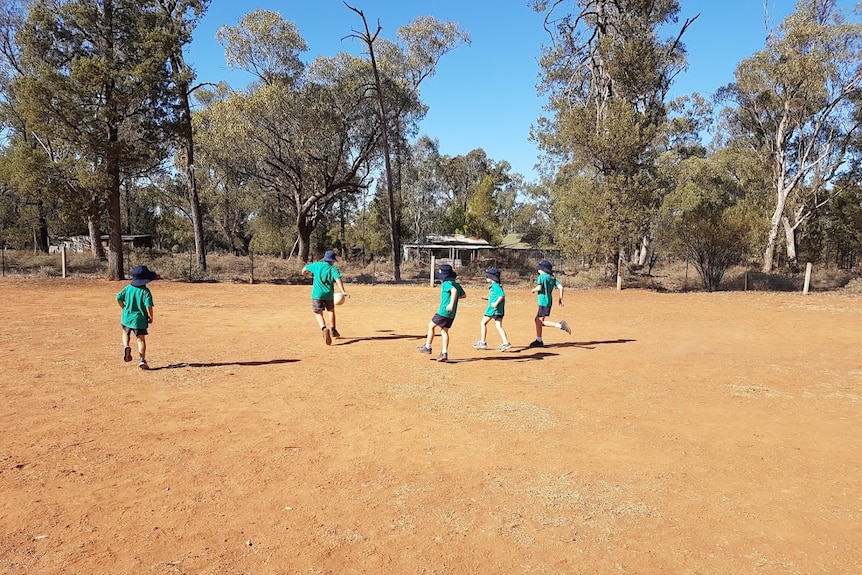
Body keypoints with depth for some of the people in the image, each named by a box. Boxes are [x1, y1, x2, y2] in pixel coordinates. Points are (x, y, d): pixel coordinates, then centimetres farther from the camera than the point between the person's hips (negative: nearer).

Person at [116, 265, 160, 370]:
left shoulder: (128, 288, 0)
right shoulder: (145, 291, -13)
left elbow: (118, 298, 3)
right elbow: (149, 305, -19)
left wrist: (124, 308, 16)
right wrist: (151, 317, -5)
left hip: (127, 317, 3)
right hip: (140, 319, -3)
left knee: (126, 333, 29)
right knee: (141, 340, 4)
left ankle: (126, 346, 1)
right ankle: (142, 360, -3)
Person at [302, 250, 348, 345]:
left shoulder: (317, 265, 5)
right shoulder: (333, 269, -1)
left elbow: (304, 270, 18)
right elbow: (338, 279, -19)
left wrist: (307, 274, 42)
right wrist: (343, 292, -30)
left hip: (317, 294, 0)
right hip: (328, 294, 0)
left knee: (318, 314, 4)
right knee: (331, 311, 25)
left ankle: (324, 329, -24)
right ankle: (333, 331, 34)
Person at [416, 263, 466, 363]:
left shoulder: (446, 283, -13)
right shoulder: (456, 284, 12)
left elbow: (454, 290, -33)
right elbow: (464, 295, 23)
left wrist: (451, 303, -38)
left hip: (444, 311, -8)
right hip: (452, 314, 8)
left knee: (431, 325, 10)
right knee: (444, 331, 12)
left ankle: (427, 347, 16)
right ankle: (444, 353, 6)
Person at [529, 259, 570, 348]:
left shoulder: (541, 276, -10)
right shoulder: (552, 278, 12)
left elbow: (539, 288, -21)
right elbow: (561, 287, 4)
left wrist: (533, 290, -1)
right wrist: (561, 298, 9)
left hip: (543, 301, -9)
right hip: (549, 301, 9)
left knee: (542, 322, -7)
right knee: (537, 320, 17)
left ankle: (560, 325, -21)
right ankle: (539, 341, 21)